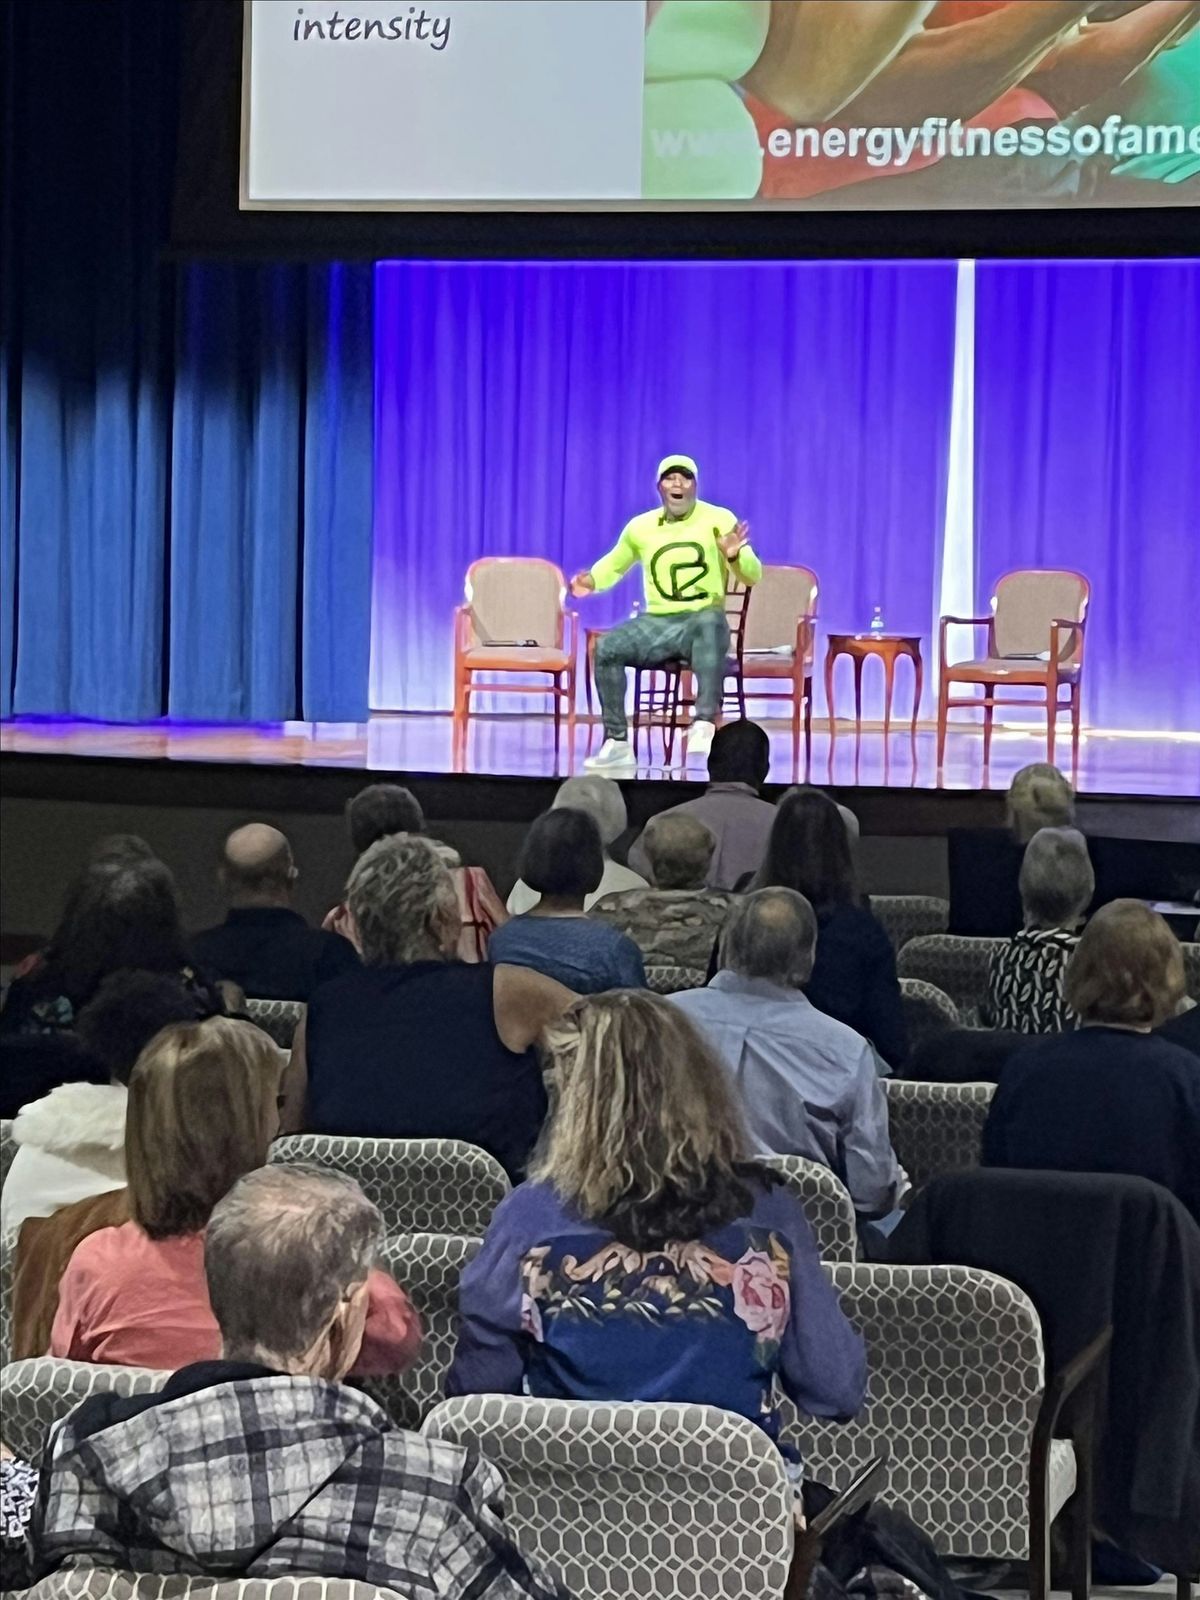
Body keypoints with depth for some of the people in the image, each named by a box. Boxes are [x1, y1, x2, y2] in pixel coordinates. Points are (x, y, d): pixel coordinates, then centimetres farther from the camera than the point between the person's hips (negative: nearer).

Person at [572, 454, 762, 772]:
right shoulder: (640, 527, 9)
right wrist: (591, 581, 4)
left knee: (710, 623, -41)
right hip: (657, 624, 4)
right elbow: (614, 564, 26)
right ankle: (617, 743, -20)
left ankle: (705, 723, -50)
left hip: (703, 620, -4)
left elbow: (753, 576, -3)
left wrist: (735, 557, -26)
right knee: (607, 647, -24)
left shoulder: (719, 520, -1)